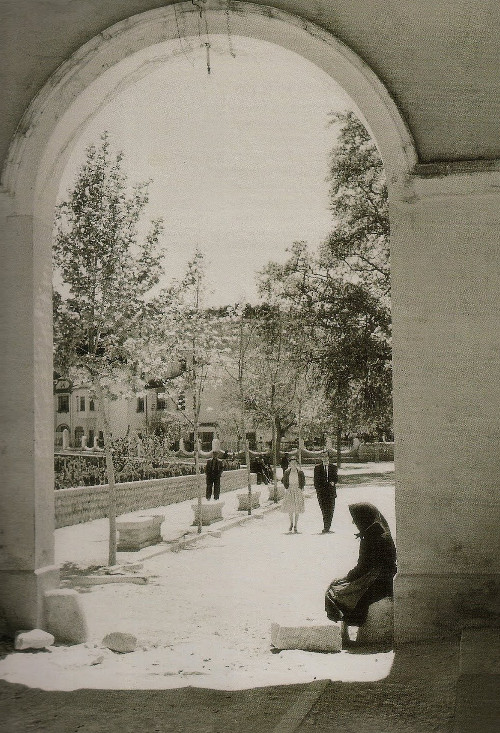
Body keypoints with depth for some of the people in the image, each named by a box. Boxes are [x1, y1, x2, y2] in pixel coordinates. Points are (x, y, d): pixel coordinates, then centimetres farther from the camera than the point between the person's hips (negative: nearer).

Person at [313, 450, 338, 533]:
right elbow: (316, 480, 9)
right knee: (324, 510, -5)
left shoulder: (333, 467, 12)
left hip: (331, 492, 0)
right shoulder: (317, 467, 11)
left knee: (330, 510, -6)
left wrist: (333, 482, -11)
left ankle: (327, 528, -3)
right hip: (321, 491, 0)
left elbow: (336, 478, 10)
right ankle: (326, 528, -2)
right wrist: (317, 490, -2)